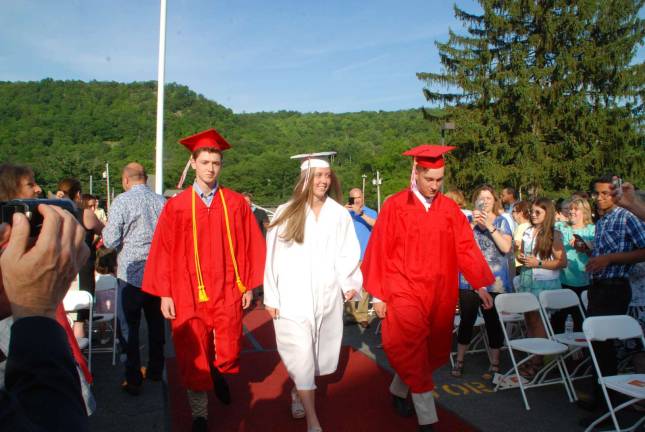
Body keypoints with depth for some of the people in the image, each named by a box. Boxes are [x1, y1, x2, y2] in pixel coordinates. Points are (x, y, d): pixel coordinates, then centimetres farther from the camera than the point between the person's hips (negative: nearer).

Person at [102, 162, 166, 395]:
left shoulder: (121, 202, -12)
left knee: (131, 326, 7)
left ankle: (133, 380, 14)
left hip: (131, 273, -4)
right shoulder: (161, 201, -1)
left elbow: (110, 241, -12)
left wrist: (105, 229, 9)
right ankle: (155, 370, 31)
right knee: (156, 322, 17)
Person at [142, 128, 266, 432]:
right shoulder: (176, 206, -1)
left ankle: (219, 373, 46)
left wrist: (248, 285, 0)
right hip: (189, 294, 0)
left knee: (228, 353, 9)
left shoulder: (236, 203, 1)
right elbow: (163, 251, -2)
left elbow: (249, 246, 2)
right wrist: (164, 294, -4)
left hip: (228, 293, 1)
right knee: (194, 359, 8)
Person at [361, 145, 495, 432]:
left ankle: (399, 389, 37)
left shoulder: (450, 208, 3)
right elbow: (379, 251, -5)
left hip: (440, 294, 4)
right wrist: (378, 295, -4)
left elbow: (466, 248, 4)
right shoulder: (394, 206, -6)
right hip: (404, 293, -4)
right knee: (413, 352, -6)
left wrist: (480, 285, -3)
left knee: (434, 351, 13)